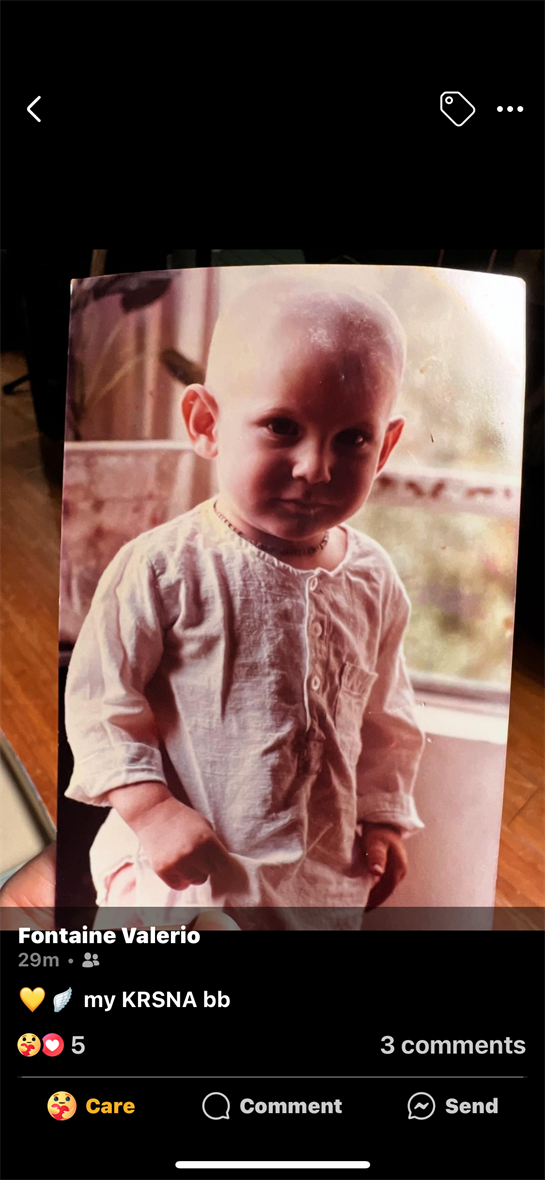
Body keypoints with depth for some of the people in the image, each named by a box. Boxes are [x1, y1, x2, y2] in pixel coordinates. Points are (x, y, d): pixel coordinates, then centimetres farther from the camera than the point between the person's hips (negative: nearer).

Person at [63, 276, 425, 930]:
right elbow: (99, 699, -13)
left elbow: (386, 716, 6)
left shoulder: (374, 581, -6)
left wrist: (384, 817, 8)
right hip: (186, 871, -4)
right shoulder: (162, 569, -20)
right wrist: (150, 810, -19)